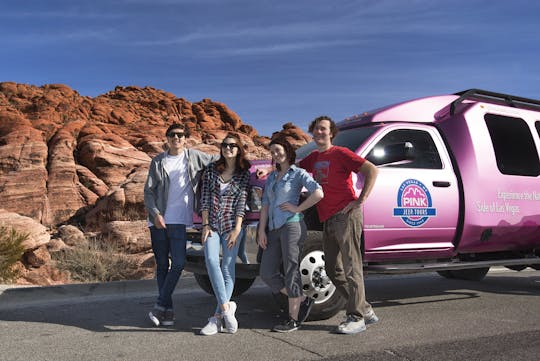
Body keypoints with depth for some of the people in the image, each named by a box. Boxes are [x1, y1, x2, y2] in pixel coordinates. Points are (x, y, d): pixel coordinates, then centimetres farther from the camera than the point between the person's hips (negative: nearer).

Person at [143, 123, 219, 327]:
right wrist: (156, 213, -9)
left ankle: (160, 307, 0)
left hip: (179, 221, -1)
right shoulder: (158, 161, 7)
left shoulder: (194, 156, 5)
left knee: (178, 264, -11)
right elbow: (148, 191, 5)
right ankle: (168, 310, 14)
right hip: (158, 220, 1)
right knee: (162, 265, 6)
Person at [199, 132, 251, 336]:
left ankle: (218, 318, 0)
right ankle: (226, 307, -18)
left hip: (231, 226, -1)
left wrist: (236, 229, -10)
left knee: (228, 269, -4)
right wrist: (205, 225, -4)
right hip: (211, 224, 1)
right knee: (211, 260, -21)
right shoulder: (211, 169, 8)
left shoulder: (244, 174, 4)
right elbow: (205, 199, 4)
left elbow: (241, 203, -3)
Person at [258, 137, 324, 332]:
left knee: (291, 272, -3)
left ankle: (294, 319, 8)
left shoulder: (298, 173, 0)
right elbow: (265, 205, 15)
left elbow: (318, 193, -15)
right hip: (274, 229, 7)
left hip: (292, 225, -7)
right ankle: (303, 299, 19)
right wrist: (262, 230, 6)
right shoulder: (271, 177, 20)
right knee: (268, 273, 4)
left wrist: (297, 208, -11)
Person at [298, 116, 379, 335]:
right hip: (328, 220, 9)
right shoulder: (314, 158, 18)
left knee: (351, 267, -6)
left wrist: (361, 200, -15)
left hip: (345, 217, -9)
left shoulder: (340, 153, -5)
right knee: (333, 270, 11)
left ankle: (356, 318, 1)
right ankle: (366, 310, 21)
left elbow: (371, 170, -11)